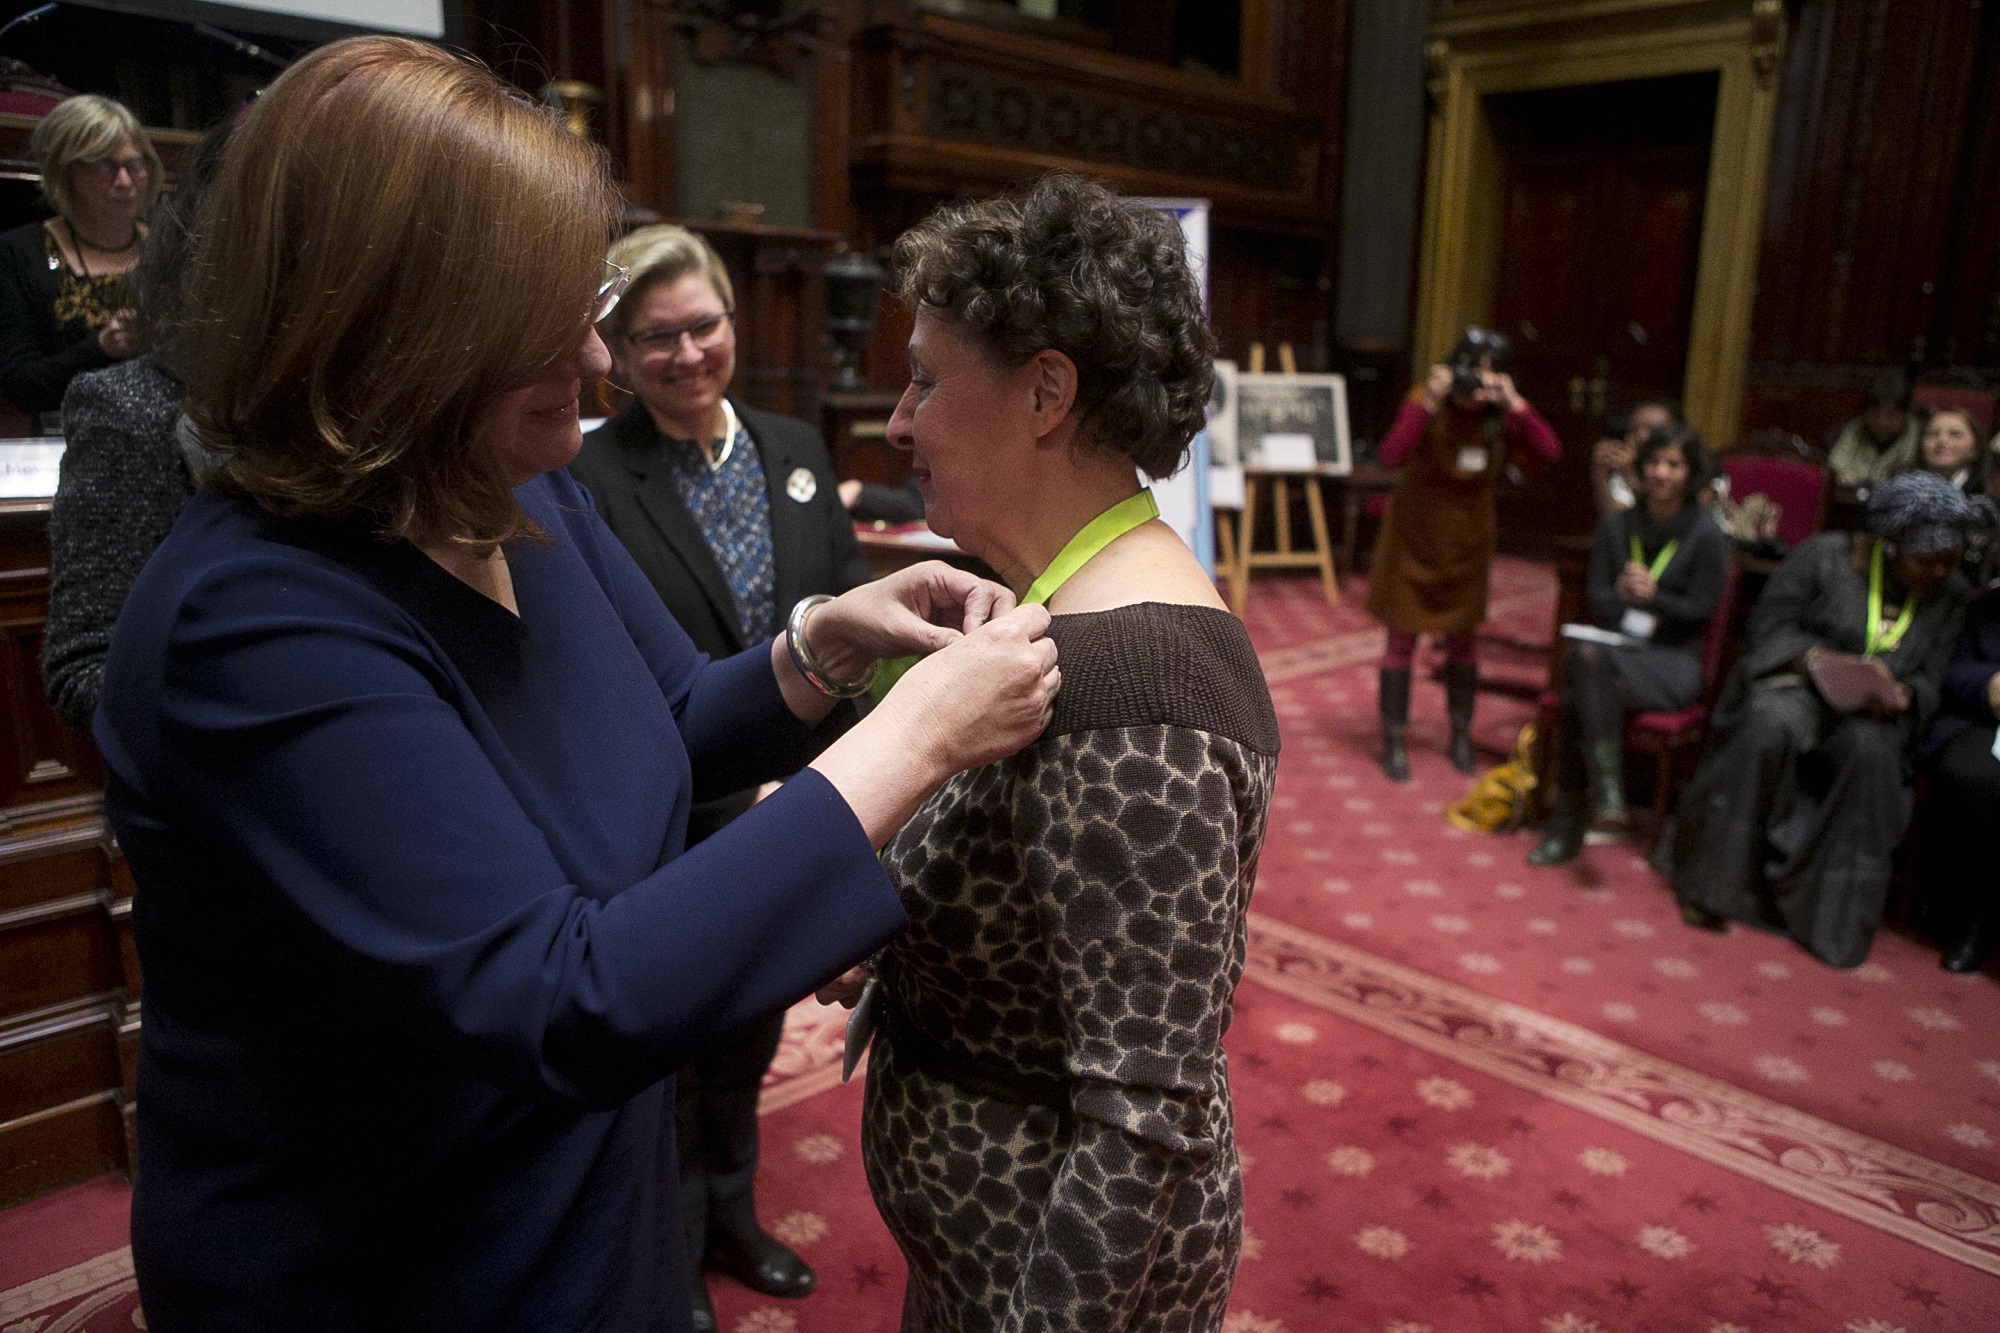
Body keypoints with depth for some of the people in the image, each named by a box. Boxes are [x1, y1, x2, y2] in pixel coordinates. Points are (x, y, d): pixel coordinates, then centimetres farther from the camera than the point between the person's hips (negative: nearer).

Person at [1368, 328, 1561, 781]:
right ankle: (1393, 743, 13)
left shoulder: (1500, 414, -7)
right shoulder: (1426, 403, -16)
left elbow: (1551, 450, -21)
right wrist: (1427, 403, -38)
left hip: (1467, 541, 3)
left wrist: (1515, 404, -28)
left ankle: (1461, 738, 29)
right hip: (1414, 538, -3)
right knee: (1403, 638, 2)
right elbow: (1390, 456, -33)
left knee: (1461, 640, 13)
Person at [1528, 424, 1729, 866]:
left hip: (1672, 662, -4)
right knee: (1585, 655, -33)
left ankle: (1569, 820, -26)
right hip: (1614, 644, 4)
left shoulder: (1707, 538, 0)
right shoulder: (1615, 526, 12)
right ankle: (1605, 792, -32)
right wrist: (1620, 594, -17)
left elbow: (1700, 611, -4)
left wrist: (1653, 596, -22)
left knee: (1580, 694, -32)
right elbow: (1596, 596, 6)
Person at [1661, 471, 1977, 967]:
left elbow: (1928, 678, 7)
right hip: (1797, 682, -2)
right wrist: (1824, 659, -21)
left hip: (1873, 712, 3)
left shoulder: (1951, 595, 7)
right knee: (1770, 726, -38)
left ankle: (1833, 915, -22)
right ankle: (1711, 883, -23)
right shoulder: (1825, 557, -6)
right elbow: (1767, 627, -5)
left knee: (1869, 747, -35)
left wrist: (1902, 695, -16)